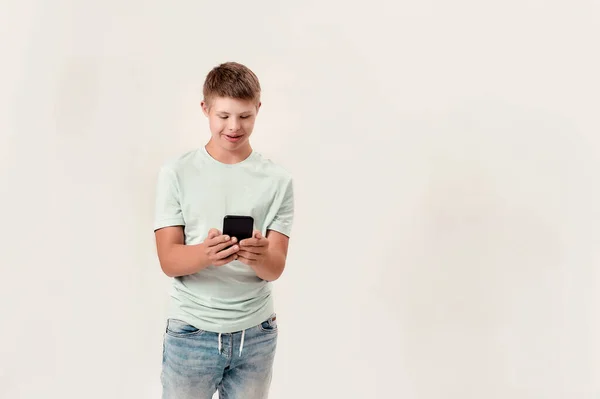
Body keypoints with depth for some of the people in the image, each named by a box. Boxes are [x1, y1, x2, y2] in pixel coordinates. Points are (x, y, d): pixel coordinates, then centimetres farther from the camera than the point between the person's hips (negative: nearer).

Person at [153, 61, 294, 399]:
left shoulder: (278, 179, -2)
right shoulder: (176, 173, -5)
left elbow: (276, 268, -5)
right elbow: (169, 261, -9)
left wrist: (259, 257, -29)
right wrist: (206, 254, -30)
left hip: (256, 333, 1)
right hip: (191, 332, -1)